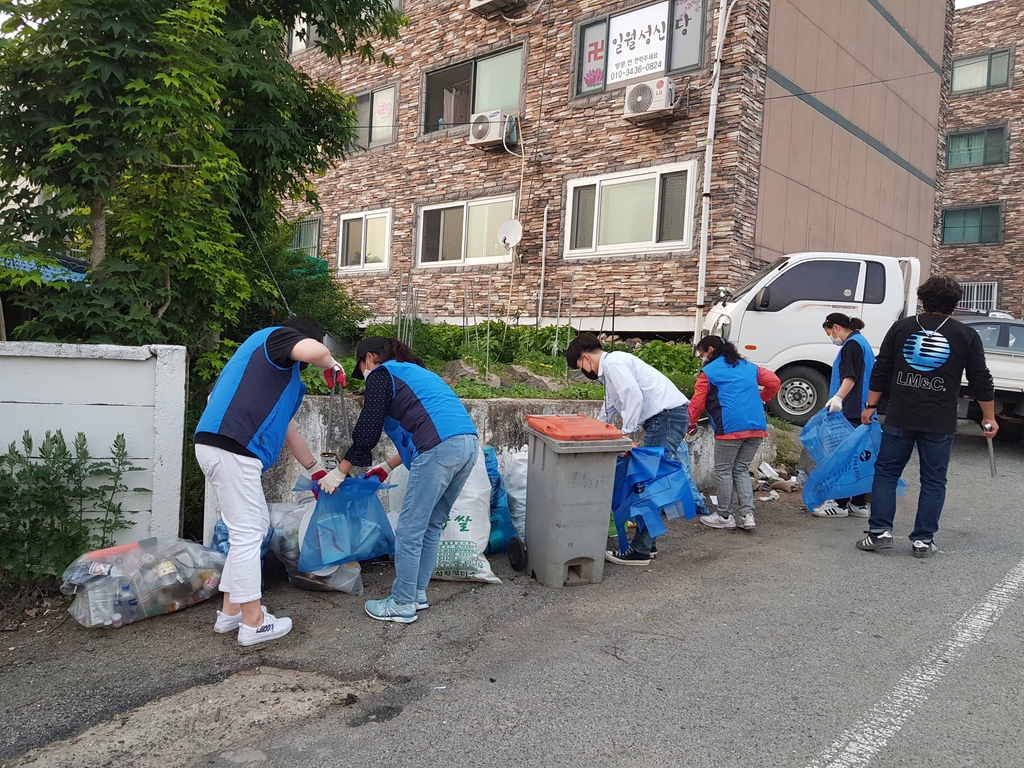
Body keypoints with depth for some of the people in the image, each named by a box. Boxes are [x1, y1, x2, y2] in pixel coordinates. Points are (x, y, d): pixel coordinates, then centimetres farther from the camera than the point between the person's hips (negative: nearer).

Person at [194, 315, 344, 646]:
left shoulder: (282, 371, 28)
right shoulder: (276, 336, 2)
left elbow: (286, 426, 35)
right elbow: (313, 351, -24)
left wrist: (316, 469, 42)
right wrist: (331, 366, 0)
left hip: (224, 446, 10)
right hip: (230, 446, -10)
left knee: (256, 526, 18)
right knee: (247, 534, -2)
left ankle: (231, 611, 25)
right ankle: (253, 623, 8)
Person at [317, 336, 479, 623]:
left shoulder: (380, 375, 8)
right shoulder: (415, 373, 33)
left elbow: (367, 433, 2)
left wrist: (339, 472, 13)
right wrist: (388, 466, 38)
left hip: (441, 449, -9)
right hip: (469, 443, 9)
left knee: (409, 530, 4)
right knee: (431, 526, 19)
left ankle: (402, 605, 14)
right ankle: (417, 593, 29)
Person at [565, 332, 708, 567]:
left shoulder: (613, 362, -9)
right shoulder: (611, 368, 24)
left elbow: (634, 396, -23)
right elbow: (607, 414, 32)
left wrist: (625, 433, -18)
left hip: (667, 415, -10)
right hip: (668, 417, 10)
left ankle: (640, 550, -3)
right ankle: (648, 543, 19)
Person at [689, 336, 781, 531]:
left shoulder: (709, 371, 5)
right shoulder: (748, 367, 22)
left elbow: (697, 403, 3)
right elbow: (774, 382, 18)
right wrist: (761, 399, 31)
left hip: (730, 427, -6)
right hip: (757, 427, 6)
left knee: (723, 470, 6)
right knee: (741, 469, 15)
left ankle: (724, 516, 13)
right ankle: (747, 514, 6)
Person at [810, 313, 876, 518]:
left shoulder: (852, 345, -10)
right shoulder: (861, 343, 21)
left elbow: (850, 377, -23)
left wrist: (838, 397, -36)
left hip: (850, 412, -10)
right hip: (859, 411, 10)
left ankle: (840, 504, -4)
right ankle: (859, 503, 16)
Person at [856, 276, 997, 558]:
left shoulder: (902, 327, 4)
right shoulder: (966, 335, 2)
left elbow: (881, 370, 4)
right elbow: (981, 381, 3)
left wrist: (871, 405, 11)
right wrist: (989, 418, 12)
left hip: (899, 418, 0)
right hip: (940, 424, 0)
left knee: (886, 471, 10)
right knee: (933, 481, 8)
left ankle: (880, 531, 4)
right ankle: (923, 540, 9)